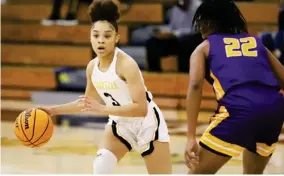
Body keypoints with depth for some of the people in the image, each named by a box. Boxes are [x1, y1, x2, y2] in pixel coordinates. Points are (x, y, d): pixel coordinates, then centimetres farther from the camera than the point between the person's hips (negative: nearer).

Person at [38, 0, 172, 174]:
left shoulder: (126, 64, -28)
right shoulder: (92, 67, -6)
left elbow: (141, 109, -33)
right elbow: (89, 103, 13)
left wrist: (102, 109, -39)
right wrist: (53, 110, 7)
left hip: (147, 126, -6)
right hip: (120, 125, 6)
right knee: (100, 168, -10)